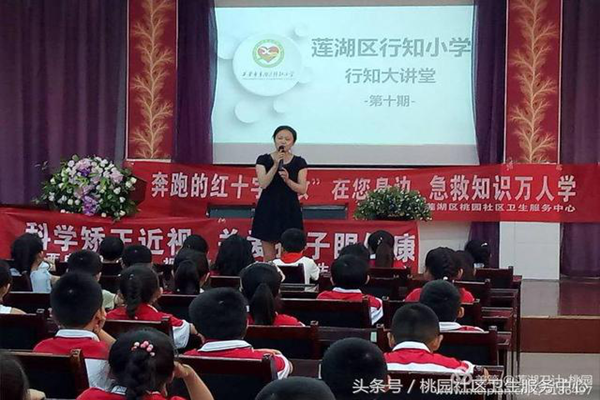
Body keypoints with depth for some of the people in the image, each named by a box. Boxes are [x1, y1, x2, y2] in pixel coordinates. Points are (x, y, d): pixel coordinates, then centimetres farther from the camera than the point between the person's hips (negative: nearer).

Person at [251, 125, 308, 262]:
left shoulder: (299, 162, 1)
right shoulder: (263, 160, 0)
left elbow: (302, 189, -4)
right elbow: (263, 184, -12)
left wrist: (287, 180, -20)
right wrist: (276, 165, -18)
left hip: (290, 211, 0)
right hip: (268, 209, 0)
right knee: (269, 257, 3)